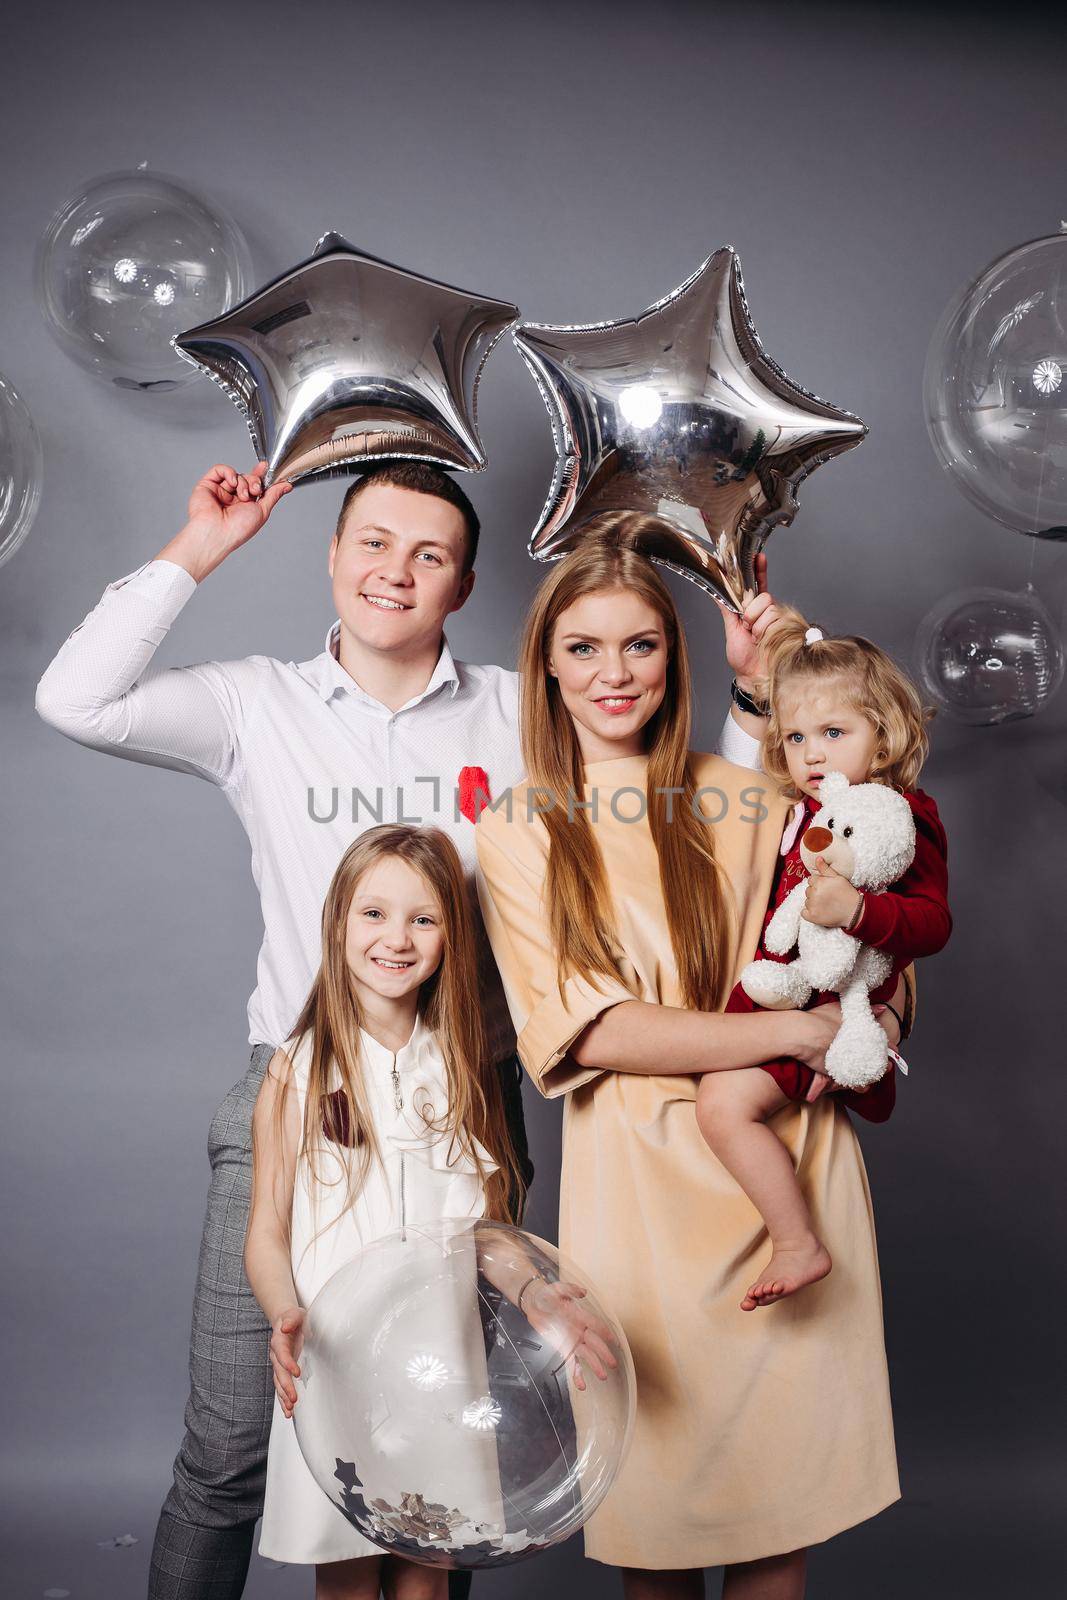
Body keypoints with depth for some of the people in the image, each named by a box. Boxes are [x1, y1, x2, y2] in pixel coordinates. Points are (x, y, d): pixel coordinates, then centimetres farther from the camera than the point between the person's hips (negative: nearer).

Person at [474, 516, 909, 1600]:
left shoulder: (748, 800, 4)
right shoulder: (518, 831, 2)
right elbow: (587, 1030, -6)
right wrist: (801, 1032, -12)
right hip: (637, 1185, -1)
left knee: (780, 1503, 8)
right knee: (654, 1502, 9)